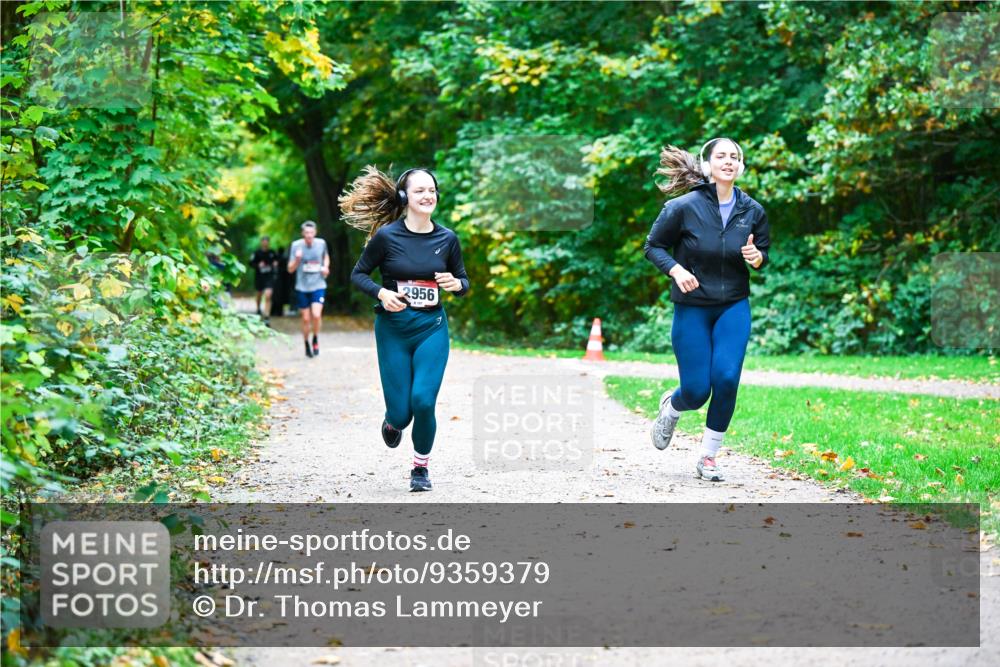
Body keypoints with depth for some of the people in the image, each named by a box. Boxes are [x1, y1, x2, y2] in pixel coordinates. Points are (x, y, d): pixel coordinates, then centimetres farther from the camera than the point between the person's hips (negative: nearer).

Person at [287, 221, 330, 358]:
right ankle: (306, 344, 25)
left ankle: (315, 338, 9)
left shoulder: (321, 243, -1)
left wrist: (326, 267, 2)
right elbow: (290, 269, -4)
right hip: (302, 287, 0)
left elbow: (326, 256, 22)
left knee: (316, 315, -17)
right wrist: (297, 259, -23)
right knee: (306, 319, 4)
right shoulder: (296, 245, -6)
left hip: (318, 286, 0)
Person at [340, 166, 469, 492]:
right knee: (401, 413, -3)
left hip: (432, 328, 1)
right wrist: (381, 293, -17)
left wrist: (456, 284, -13)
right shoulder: (386, 236, -8)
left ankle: (421, 468, 11)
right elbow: (358, 274, 0)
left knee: (423, 401, -14)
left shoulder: (447, 238, -1)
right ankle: (394, 421, 39)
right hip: (393, 329, -1)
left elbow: (464, 282, 10)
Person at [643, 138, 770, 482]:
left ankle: (708, 457, 4)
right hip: (692, 307, -2)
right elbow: (653, 246, -2)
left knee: (726, 378, -15)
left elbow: (764, 254, 11)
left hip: (734, 307, 2)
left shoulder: (752, 211, -2)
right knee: (697, 391, -4)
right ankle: (671, 406, 36)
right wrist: (675, 269, -20)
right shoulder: (683, 207, -12)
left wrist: (757, 258, -13)